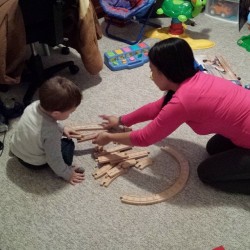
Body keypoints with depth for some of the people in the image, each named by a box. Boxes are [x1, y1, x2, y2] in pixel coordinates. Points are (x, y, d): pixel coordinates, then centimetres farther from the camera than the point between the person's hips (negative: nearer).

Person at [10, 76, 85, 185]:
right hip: (34, 163, -6)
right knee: (68, 145, 1)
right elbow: (54, 159, -26)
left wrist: (62, 128, 5)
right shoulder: (51, 132, -40)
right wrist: (67, 174, -10)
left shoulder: (36, 104, -22)